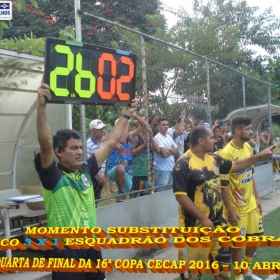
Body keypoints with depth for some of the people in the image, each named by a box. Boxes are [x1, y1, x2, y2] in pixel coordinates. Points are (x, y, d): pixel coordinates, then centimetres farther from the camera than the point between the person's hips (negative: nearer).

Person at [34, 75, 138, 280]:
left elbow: (110, 143, 11)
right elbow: (46, 145, -29)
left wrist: (126, 115, 14)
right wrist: (41, 106, -39)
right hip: (65, 250, -6)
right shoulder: (53, 176, -12)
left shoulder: (86, 170, 4)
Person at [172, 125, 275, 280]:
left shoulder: (213, 159, 6)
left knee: (222, 261, 17)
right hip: (195, 225, -7)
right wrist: (203, 218, -22)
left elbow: (235, 166, 22)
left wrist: (260, 156, 17)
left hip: (217, 222, 8)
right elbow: (180, 196, -21)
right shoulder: (183, 164, -18)